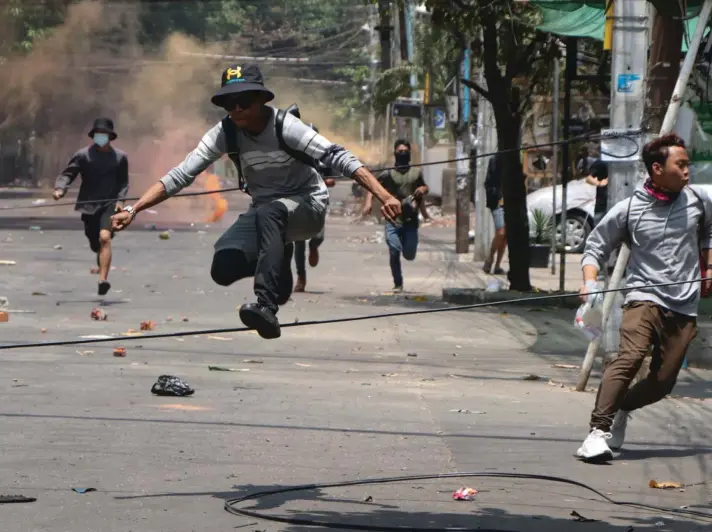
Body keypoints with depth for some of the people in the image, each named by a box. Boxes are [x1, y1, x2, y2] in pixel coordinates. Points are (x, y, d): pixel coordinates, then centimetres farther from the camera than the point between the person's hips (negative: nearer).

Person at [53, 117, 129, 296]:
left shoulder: (120, 157, 4)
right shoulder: (83, 155, -2)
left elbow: (123, 182, 13)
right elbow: (68, 173, -6)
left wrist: (120, 199, -4)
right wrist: (60, 189, -26)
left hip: (110, 205, -1)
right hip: (89, 206, 1)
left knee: (105, 238, -24)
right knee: (95, 245, 13)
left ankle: (103, 280, -30)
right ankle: (103, 267, 47)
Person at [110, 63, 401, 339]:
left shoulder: (284, 126, -22)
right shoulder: (225, 133, -10)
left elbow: (339, 158, -30)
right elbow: (180, 175, -11)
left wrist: (384, 196, -41)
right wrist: (132, 210, -22)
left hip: (308, 206, -5)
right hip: (264, 211, 5)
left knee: (268, 212, -38)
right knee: (224, 269, -18)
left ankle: (267, 307, -46)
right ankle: (279, 258, 15)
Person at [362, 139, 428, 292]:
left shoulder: (416, 173, 11)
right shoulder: (388, 174, 3)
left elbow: (424, 187, 25)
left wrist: (423, 189, 0)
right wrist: (369, 202, -15)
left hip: (411, 221, 2)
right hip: (393, 220, -2)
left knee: (409, 255, -3)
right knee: (394, 253, -10)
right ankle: (398, 284, 2)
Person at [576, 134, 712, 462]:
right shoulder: (628, 210, -1)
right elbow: (595, 247, 6)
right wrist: (590, 281, -11)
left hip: (684, 306, 4)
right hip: (644, 297, -4)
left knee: (663, 381, -2)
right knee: (630, 357, -27)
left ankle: (621, 409, 28)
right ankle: (599, 431, -33)